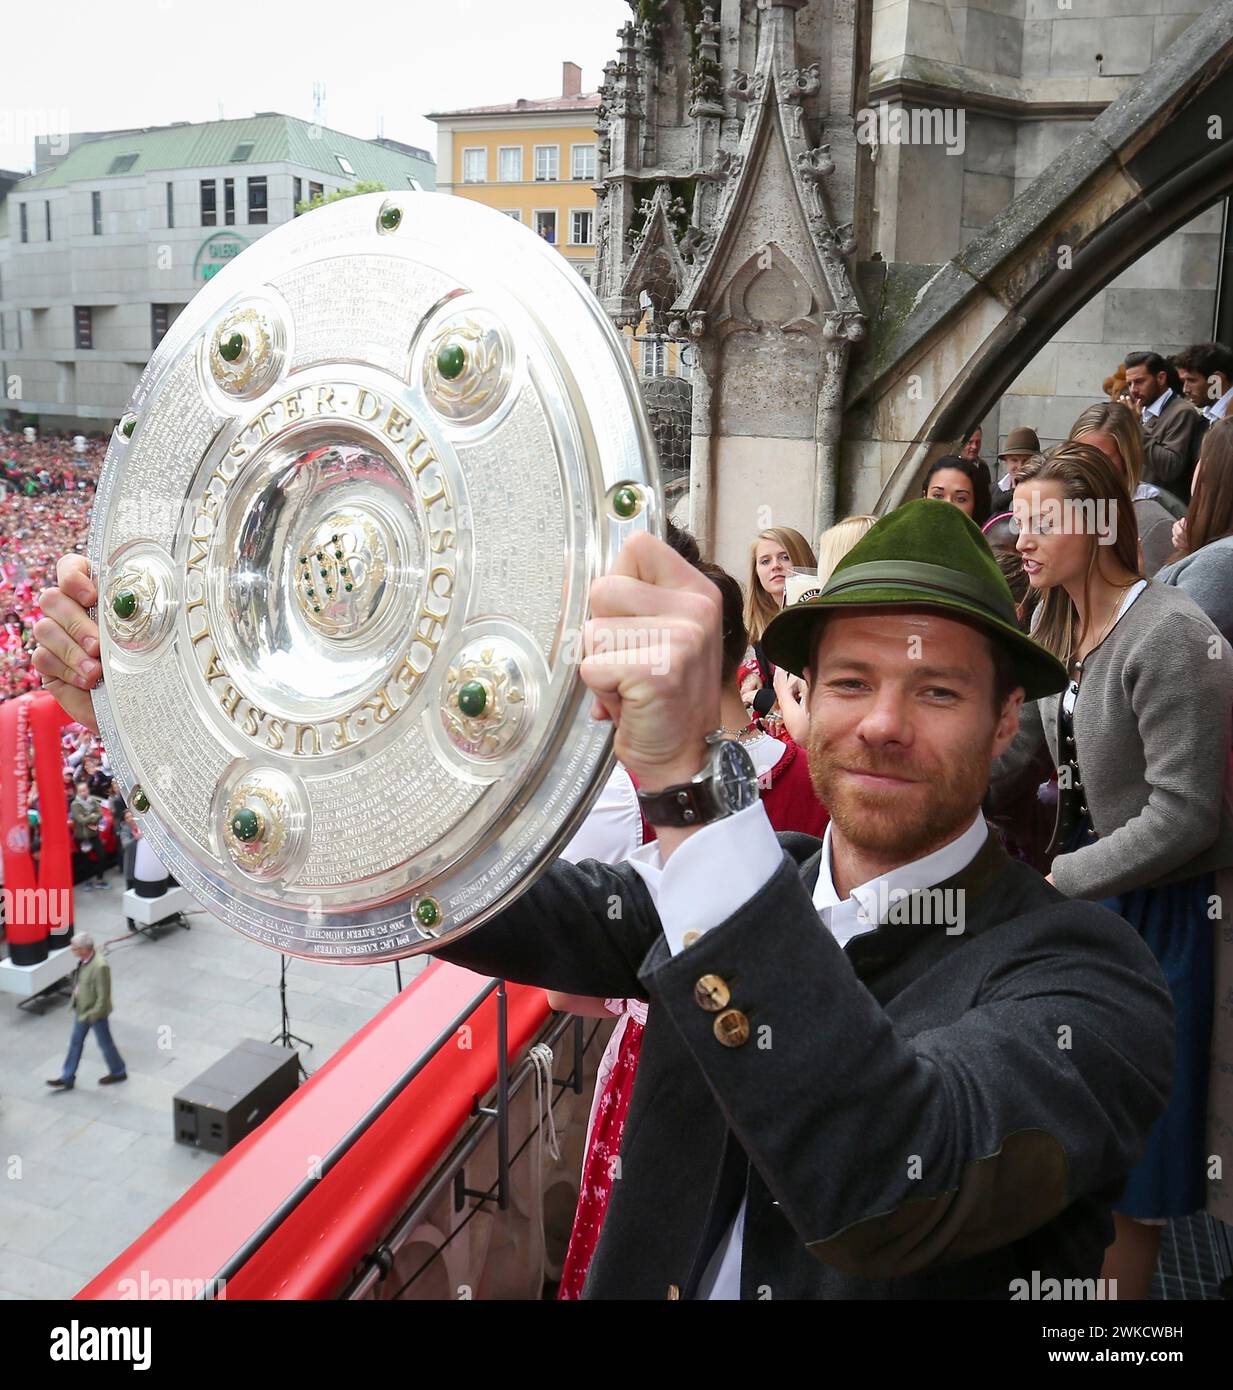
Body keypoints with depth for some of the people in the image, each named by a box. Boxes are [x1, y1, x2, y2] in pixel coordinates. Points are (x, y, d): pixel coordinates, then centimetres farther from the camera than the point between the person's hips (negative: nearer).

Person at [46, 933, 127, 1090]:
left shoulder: (100, 966, -34)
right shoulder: (84, 959, -7)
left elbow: (103, 996, -27)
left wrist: (92, 1015, -20)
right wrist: (75, 1004, 14)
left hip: (96, 1012, -8)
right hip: (81, 1009, 8)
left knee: (105, 1043, 12)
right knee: (75, 1042, 18)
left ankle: (118, 1072, 33)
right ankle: (67, 1079, 32)